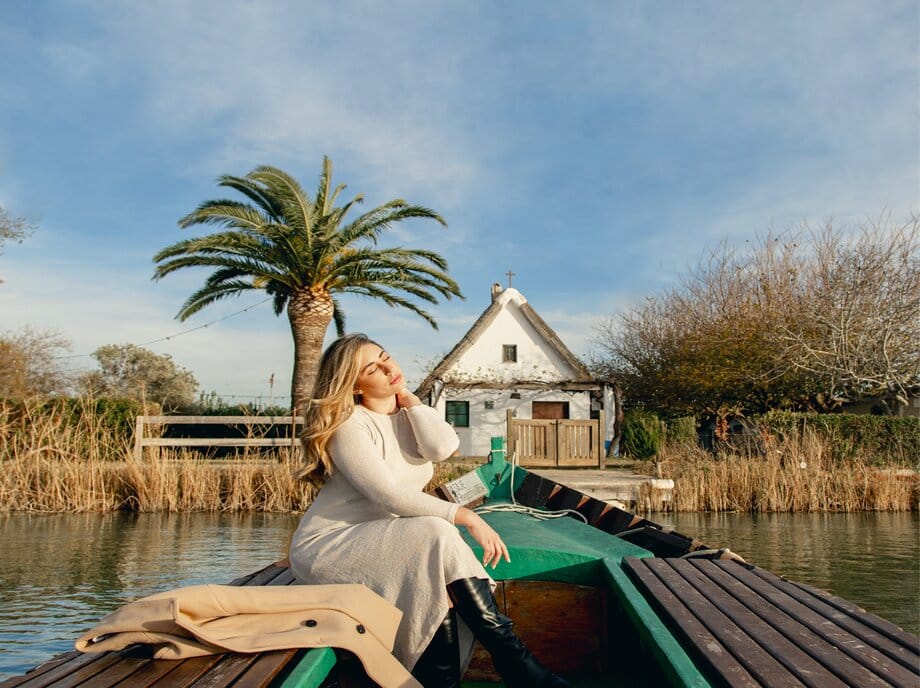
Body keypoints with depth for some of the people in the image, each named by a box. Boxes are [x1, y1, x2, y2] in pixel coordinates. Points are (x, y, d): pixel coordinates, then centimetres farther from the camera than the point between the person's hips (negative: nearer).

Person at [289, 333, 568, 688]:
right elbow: (391, 496, -25)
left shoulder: (408, 414, 7)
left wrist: (408, 397, -6)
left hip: (383, 541, 7)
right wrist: (465, 516, -26)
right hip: (327, 548, -7)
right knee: (437, 535, -27)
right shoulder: (350, 424, -16)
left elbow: (444, 447, -14)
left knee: (439, 584, -24)